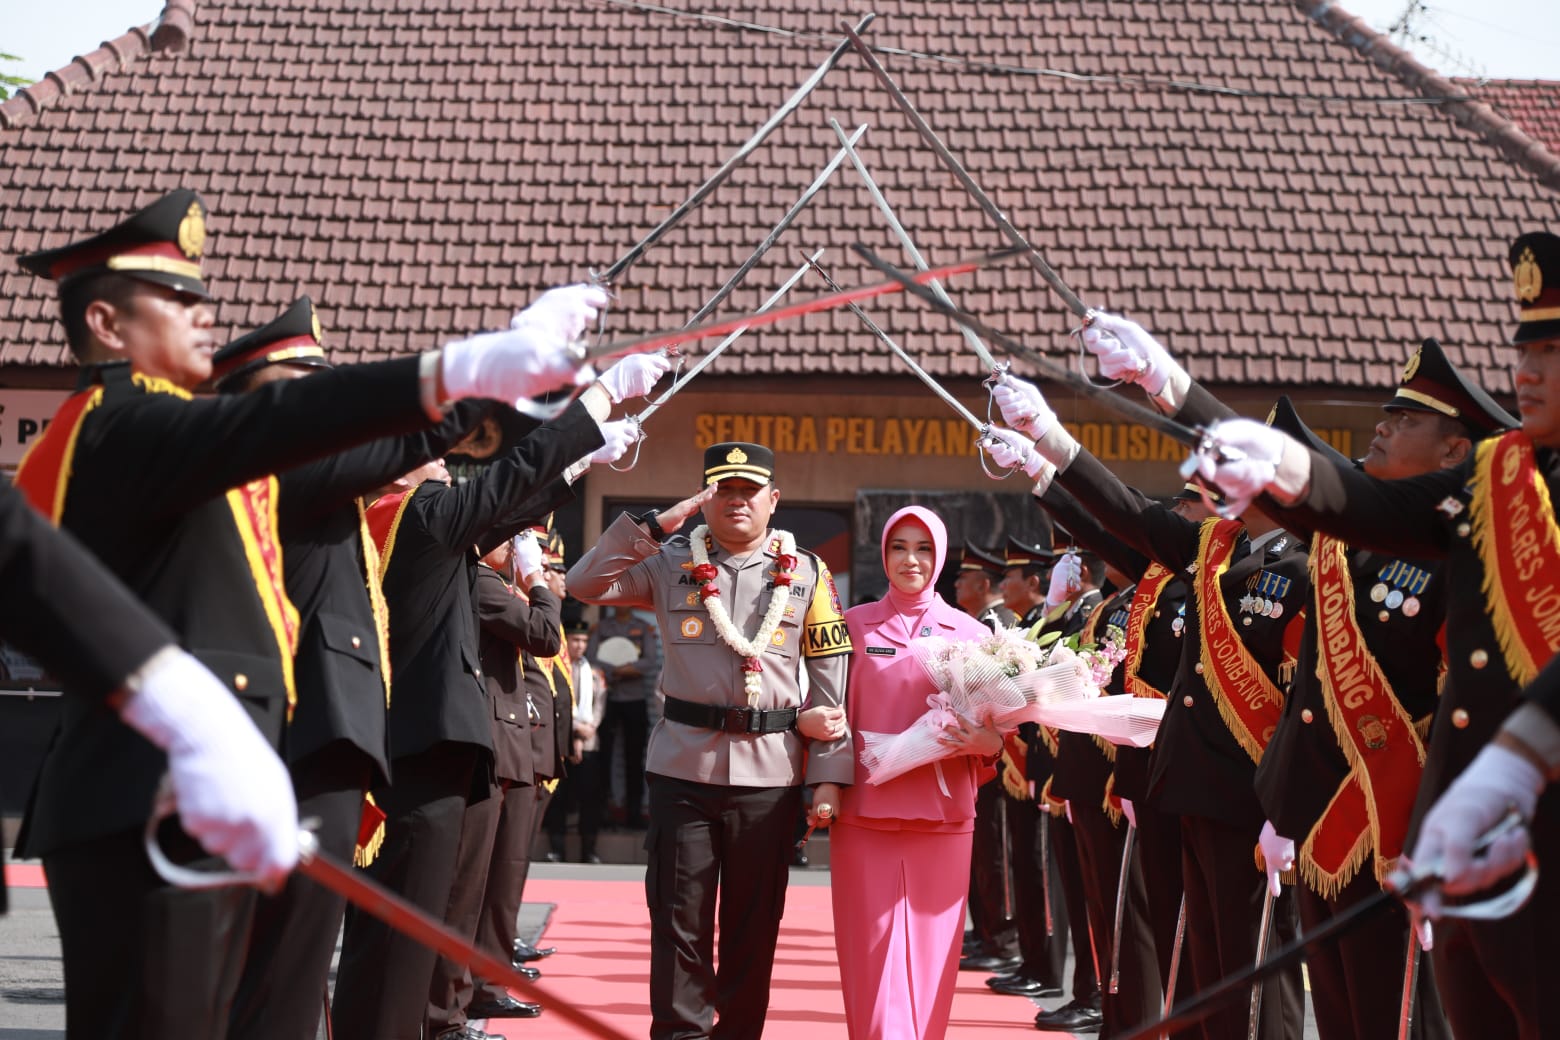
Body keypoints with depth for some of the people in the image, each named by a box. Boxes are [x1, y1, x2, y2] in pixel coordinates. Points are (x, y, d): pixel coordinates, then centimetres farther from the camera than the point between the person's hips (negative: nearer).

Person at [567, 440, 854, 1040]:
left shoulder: (807, 575, 5)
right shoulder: (671, 565, 6)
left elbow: (832, 684, 3)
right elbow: (584, 584, -4)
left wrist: (829, 777, -4)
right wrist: (657, 526, -9)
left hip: (769, 771, 0)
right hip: (683, 765, 0)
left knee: (754, 921, 8)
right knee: (679, 916, 1)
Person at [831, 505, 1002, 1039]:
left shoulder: (971, 634, 9)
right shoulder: (855, 626, 8)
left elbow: (995, 728, 10)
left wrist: (983, 741, -13)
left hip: (941, 816, 1)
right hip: (864, 814, 0)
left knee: (929, 952, 3)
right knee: (872, 955, -3)